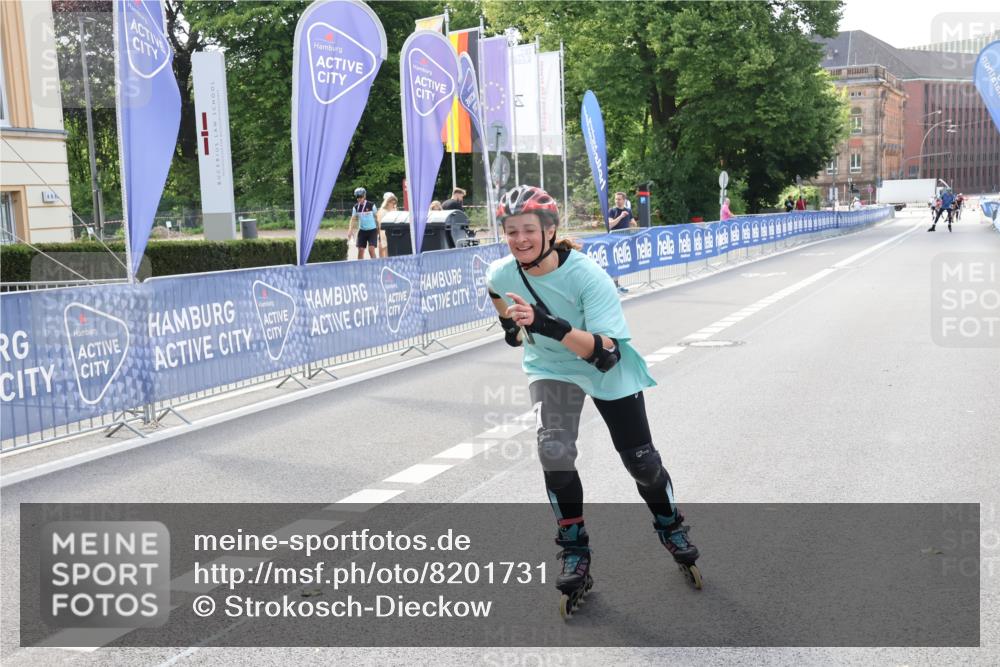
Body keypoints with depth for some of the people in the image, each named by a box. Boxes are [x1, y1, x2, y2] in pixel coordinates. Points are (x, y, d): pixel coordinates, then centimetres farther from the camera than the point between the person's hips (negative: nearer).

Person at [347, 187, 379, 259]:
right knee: (360, 250, 1)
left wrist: (379, 228, 4)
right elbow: (353, 219, -3)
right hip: (362, 231, 3)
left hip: (372, 230, -3)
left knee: (371, 249, -14)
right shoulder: (355, 207, 0)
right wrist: (350, 230, -17)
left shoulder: (371, 205, -7)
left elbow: (376, 217, 1)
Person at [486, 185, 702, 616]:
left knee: (640, 460, 3)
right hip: (550, 369, 2)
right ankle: (575, 555, -4)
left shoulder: (587, 275, -32)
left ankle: (670, 529, 35)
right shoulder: (501, 275, -18)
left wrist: (546, 324, -50)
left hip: (609, 370, -2)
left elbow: (606, 353, -40)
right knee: (554, 451, -22)